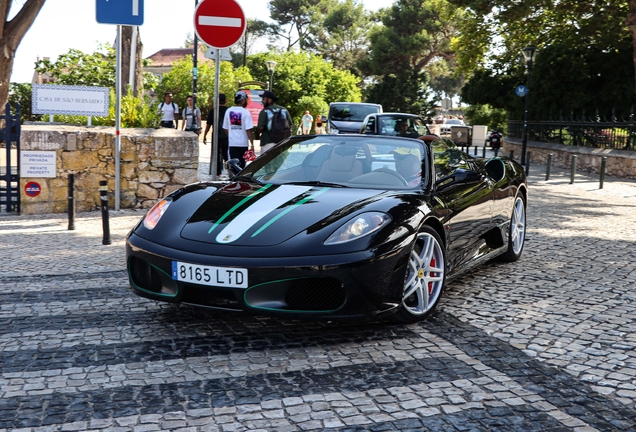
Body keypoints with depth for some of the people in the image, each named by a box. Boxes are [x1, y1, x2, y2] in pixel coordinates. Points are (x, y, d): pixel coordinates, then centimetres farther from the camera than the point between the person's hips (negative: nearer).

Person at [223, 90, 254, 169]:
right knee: (242, 164, 9)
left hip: (232, 143, 3)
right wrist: (252, 144, -10)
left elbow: (225, 128, 10)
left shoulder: (228, 111, 4)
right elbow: (248, 130, -14)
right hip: (243, 143, -3)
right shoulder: (246, 112, -10)